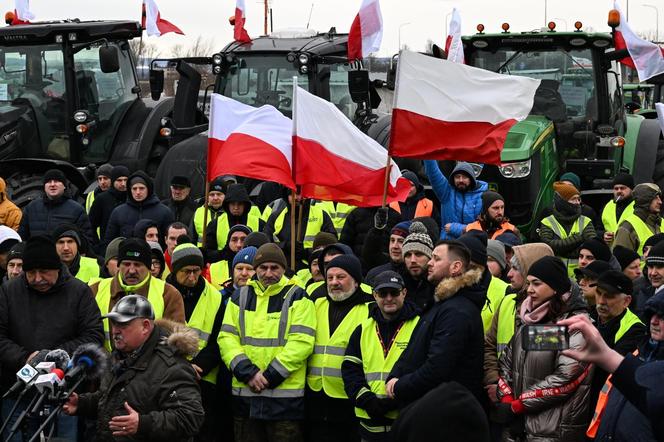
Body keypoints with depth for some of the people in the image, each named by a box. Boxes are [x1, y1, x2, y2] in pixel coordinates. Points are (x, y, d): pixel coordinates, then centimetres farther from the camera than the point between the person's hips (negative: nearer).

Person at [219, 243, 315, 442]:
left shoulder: (297, 297, 1)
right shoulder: (240, 296, 11)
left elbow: (301, 342, -9)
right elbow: (227, 338, 4)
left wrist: (270, 376, -15)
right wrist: (248, 373, -11)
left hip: (285, 397, -4)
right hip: (244, 396, 4)